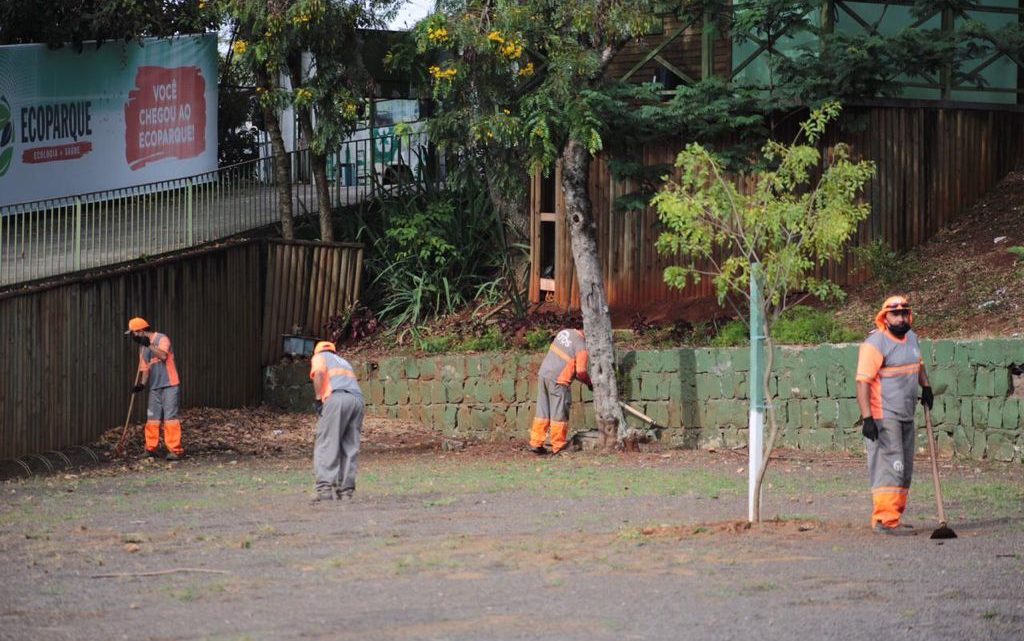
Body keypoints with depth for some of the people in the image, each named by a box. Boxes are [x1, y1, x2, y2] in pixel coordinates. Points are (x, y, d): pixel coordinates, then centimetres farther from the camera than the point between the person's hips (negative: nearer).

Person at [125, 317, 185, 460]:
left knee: (170, 417, -10)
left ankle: (175, 450, -9)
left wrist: (149, 345, -28)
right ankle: (151, 449, 13)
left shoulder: (162, 339, -8)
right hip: (155, 388, 8)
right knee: (152, 419, 6)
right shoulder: (143, 347, 15)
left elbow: (163, 355, -26)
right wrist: (141, 384, 4)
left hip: (169, 386, -8)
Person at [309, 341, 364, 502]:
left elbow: (319, 373, -3)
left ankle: (325, 488, -19)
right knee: (350, 447, 10)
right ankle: (346, 490, 7)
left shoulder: (319, 357, 20)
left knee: (325, 446, -7)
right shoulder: (343, 362, 37)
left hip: (336, 398, -6)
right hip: (357, 399, 6)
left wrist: (318, 399, -3)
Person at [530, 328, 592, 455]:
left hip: (543, 374, 7)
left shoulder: (565, 332, 11)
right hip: (558, 380, -7)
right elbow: (581, 371, -13)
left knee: (542, 411, 12)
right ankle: (558, 447, 6)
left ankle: (535, 443, 12)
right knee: (559, 414, 2)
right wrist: (589, 383, 6)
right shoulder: (581, 345, -9)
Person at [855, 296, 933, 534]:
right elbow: (863, 381, -21)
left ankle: (894, 518, 19)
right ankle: (884, 521, -18)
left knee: (904, 470, 12)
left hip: (906, 416, 9)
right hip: (883, 417, -9)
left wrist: (925, 386, 16)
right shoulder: (875, 343, -15)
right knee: (889, 467, -16)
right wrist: (867, 417, -27)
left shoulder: (911, 338, 12)